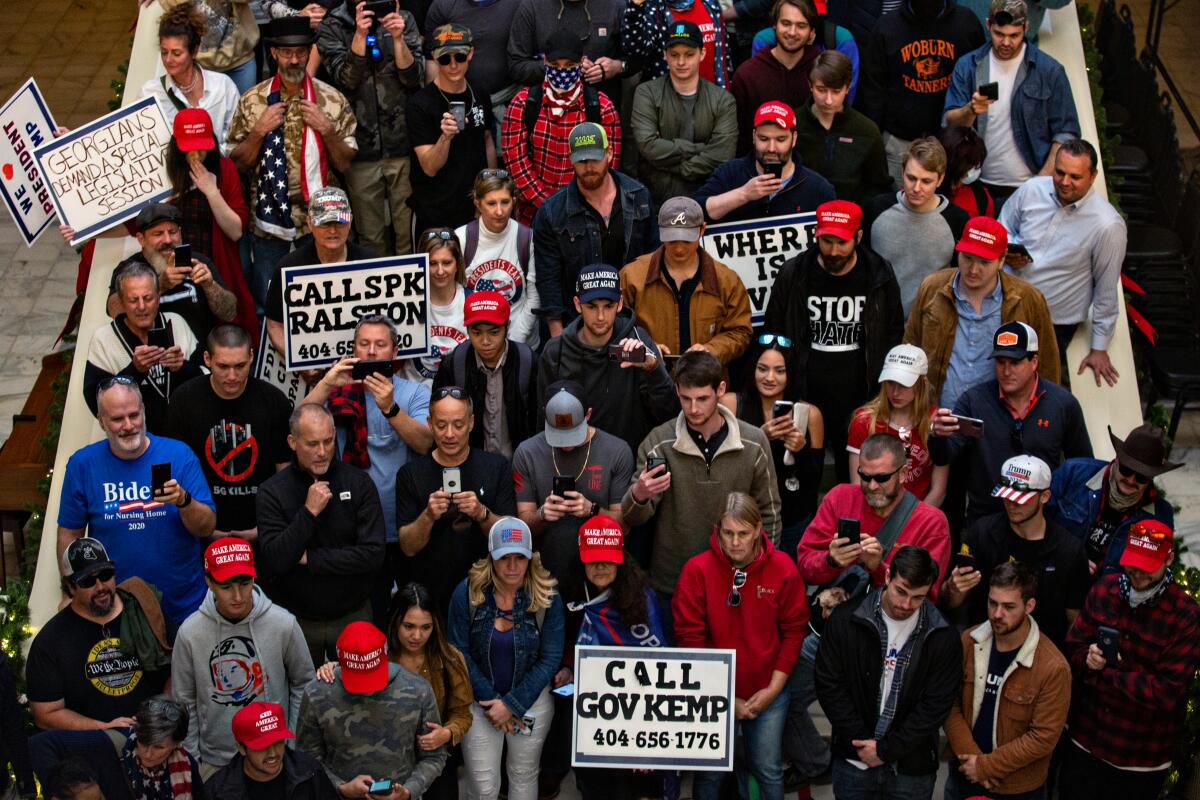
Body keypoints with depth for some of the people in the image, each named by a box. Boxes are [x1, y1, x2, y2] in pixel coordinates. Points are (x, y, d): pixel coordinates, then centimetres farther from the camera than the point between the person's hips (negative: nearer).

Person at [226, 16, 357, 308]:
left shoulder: (332, 100, 0)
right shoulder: (252, 101, 1)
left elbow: (345, 164, 4)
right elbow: (238, 163, 4)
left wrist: (328, 130, -12)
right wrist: (259, 131, -11)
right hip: (269, 221, 0)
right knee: (269, 302, 7)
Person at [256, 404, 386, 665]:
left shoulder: (359, 482, -8)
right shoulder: (272, 491, -8)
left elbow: (373, 554, -15)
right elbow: (274, 561, -16)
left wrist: (309, 558, -15)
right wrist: (309, 512, -23)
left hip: (352, 614, 1)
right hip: (295, 619, 0)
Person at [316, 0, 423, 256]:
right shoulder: (331, 27, 2)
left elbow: (413, 77, -2)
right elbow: (345, 79, -10)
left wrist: (397, 37, -16)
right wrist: (360, 34, -20)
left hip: (404, 146, 1)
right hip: (361, 149, -1)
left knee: (409, 233, 5)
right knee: (370, 236, 8)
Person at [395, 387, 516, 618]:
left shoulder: (497, 467, 4)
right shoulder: (410, 474, 3)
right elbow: (408, 547, 1)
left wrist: (482, 514, -16)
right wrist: (428, 517, -17)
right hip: (428, 596, 0)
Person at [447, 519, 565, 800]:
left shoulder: (547, 597, -11)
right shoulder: (467, 592, -11)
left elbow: (550, 658, -9)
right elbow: (459, 653, -8)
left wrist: (513, 704, -13)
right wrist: (489, 701, -12)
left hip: (532, 699, 0)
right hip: (480, 700, 0)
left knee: (524, 776, 15)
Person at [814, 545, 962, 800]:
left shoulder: (944, 636, -7)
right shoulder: (846, 619, -6)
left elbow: (937, 704, -8)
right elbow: (829, 684, -5)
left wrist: (886, 750, -11)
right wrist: (860, 741, -11)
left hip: (912, 768, 0)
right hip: (853, 761, 0)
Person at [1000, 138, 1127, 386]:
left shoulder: (1107, 225, -22)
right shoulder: (1032, 189, -10)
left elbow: (1106, 289, -11)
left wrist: (1099, 348, -4)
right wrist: (1009, 254, -15)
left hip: (1055, 325, -3)